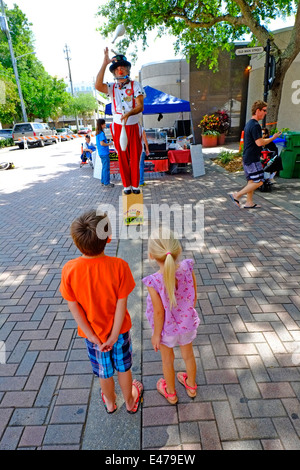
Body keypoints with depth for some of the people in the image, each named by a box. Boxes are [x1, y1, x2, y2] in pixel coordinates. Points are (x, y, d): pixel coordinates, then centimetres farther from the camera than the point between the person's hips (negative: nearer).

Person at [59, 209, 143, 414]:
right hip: (119, 329, -1)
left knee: (104, 370, 28)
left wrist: (92, 336, -7)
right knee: (123, 366, 27)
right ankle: (130, 401, 52)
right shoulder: (119, 266, -28)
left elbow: (74, 308, -17)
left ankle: (110, 402, 55)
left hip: (93, 332, 1)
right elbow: (121, 304, -21)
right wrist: (114, 335, -10)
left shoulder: (69, 270, -25)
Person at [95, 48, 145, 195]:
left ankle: (135, 185, 14)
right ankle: (127, 185, 15)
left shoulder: (135, 85, 0)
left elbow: (140, 106, -11)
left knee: (135, 157, 2)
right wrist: (104, 64, -18)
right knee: (123, 158, 5)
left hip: (133, 127, -1)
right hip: (118, 127, 2)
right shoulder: (112, 87, 5)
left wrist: (129, 113, -31)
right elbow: (98, 85, -16)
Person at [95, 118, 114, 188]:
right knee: (106, 168, -5)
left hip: (101, 153, 10)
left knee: (104, 168, 17)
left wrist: (107, 143, 18)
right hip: (104, 153, -10)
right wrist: (109, 144, -9)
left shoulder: (98, 133, 15)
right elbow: (102, 143, -21)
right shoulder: (101, 133, -15)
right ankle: (106, 183, 0)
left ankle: (103, 182, 24)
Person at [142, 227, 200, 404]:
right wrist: (187, 313, 10)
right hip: (187, 324, 3)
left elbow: (159, 313, -22)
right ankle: (191, 386, 57)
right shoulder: (188, 269, -25)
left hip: (167, 329, -3)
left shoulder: (153, 282, -36)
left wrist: (156, 335, -4)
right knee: (188, 355, 29)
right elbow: (194, 298, -11)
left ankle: (171, 393, 52)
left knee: (168, 361, 25)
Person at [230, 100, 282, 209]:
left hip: (247, 158, 10)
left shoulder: (248, 124, 16)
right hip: (252, 159, -10)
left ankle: (249, 203, 16)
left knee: (252, 181, 13)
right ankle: (237, 196, -7)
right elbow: (259, 143, -21)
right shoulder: (255, 125, -16)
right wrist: (273, 138, -8)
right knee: (258, 182, -6)